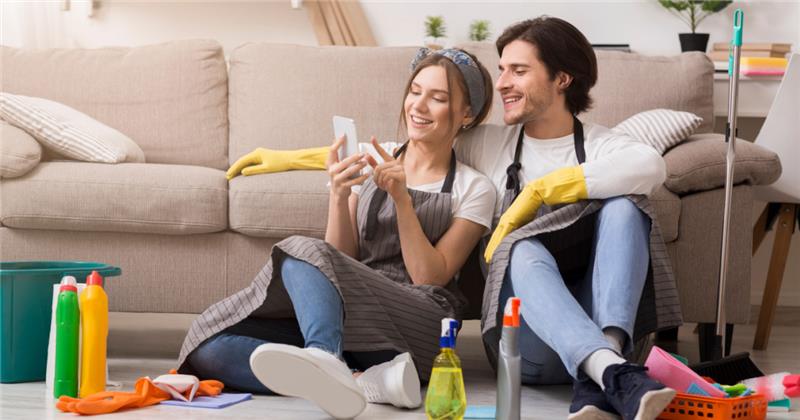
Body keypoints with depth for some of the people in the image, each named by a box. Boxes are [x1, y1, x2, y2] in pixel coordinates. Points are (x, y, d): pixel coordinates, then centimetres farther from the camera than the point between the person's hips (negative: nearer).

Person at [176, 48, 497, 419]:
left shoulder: (474, 190, 9)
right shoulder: (369, 162, 16)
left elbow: (430, 277, -1)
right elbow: (343, 259, 8)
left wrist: (401, 198, -9)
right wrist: (339, 197, -9)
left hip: (418, 329, -4)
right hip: (347, 318, 4)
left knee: (301, 253, -31)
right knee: (209, 345, -25)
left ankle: (324, 358, -57)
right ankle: (371, 381, -37)